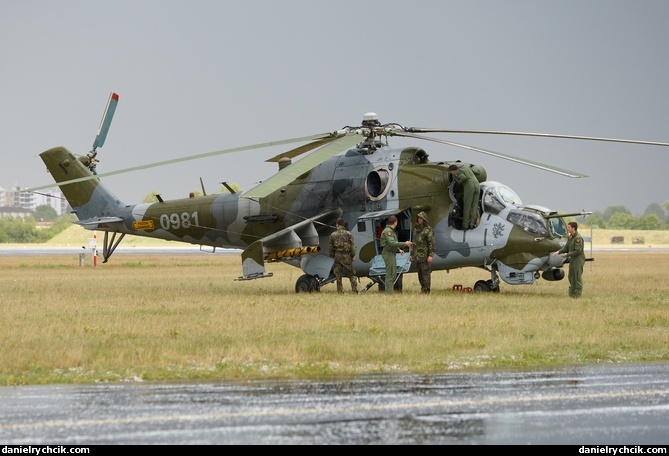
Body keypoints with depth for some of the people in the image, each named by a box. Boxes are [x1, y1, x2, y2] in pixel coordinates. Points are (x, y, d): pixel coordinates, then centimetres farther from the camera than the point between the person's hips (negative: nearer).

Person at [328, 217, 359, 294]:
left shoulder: (333, 235, 2)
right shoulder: (348, 234, -3)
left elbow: (331, 247, 6)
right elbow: (352, 246, -4)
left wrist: (332, 256, 17)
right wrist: (353, 256, 4)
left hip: (337, 256, 1)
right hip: (346, 256, -1)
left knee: (338, 275, 8)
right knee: (351, 274, 4)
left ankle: (340, 291, 7)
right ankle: (355, 290, -5)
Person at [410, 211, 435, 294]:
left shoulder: (428, 230, -7)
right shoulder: (416, 229, 17)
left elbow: (431, 243, -12)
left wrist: (430, 255, -19)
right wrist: (412, 254, 21)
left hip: (425, 256, -7)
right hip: (417, 255, 8)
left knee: (425, 272, -9)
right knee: (420, 274, 9)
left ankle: (426, 290, -9)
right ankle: (423, 288, 16)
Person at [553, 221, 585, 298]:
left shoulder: (578, 238, -19)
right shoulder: (571, 237, 11)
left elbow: (578, 251, -22)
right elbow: (566, 247, 14)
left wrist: (567, 254, -17)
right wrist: (559, 252, -3)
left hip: (578, 260, -10)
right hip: (572, 259, 10)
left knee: (578, 277, -5)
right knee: (571, 277, 14)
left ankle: (578, 294, -1)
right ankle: (571, 293, 22)